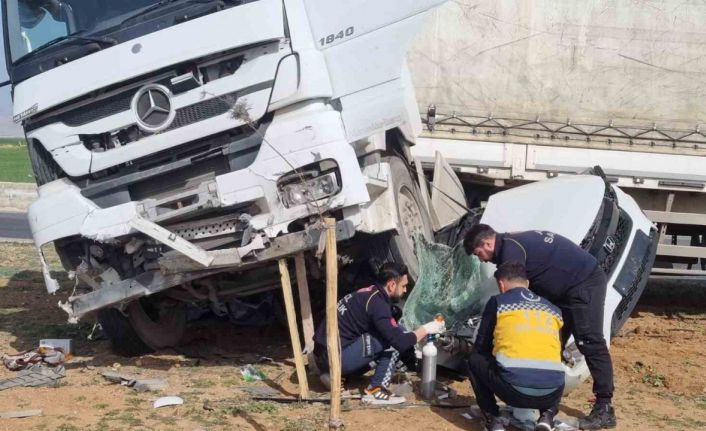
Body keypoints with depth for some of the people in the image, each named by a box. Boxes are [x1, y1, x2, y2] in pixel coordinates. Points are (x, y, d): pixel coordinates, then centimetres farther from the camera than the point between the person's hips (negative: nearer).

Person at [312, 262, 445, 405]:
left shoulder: (370, 294, 13)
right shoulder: (377, 303, -15)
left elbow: (391, 331, 26)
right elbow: (400, 342, -18)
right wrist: (426, 329, -3)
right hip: (336, 358, -9)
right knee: (393, 341, -10)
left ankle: (335, 376, 12)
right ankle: (376, 391, -7)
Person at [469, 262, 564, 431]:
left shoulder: (497, 302, 14)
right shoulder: (553, 309, 25)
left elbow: (480, 347, 22)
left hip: (514, 389, -4)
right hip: (551, 394, 4)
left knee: (475, 360, 26)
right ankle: (547, 416, 14)